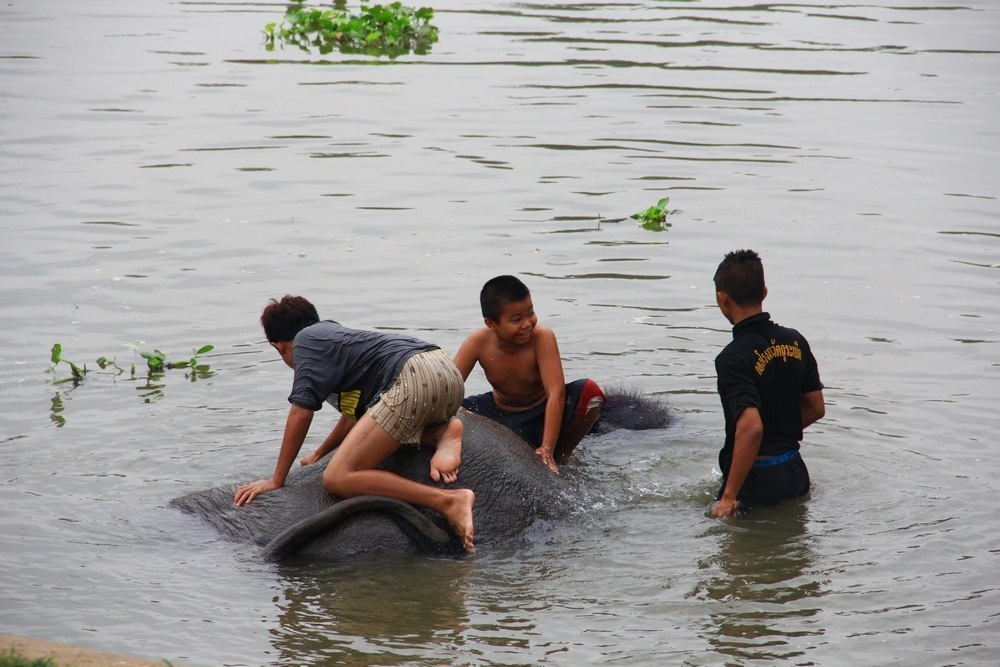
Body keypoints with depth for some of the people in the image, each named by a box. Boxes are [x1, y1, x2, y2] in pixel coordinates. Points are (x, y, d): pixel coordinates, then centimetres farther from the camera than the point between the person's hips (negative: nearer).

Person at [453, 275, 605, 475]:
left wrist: (547, 449, -43)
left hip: (542, 416, -2)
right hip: (500, 416, 3)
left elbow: (556, 392, -34)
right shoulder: (478, 342, -21)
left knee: (589, 391, -29)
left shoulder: (542, 337, -28)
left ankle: (560, 457, -6)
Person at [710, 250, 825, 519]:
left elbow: (751, 426, -29)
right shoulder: (795, 342, 3)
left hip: (756, 477, -7)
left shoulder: (733, 358, -19)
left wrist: (729, 496, -24)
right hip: (795, 471, 7)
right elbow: (816, 408, 11)